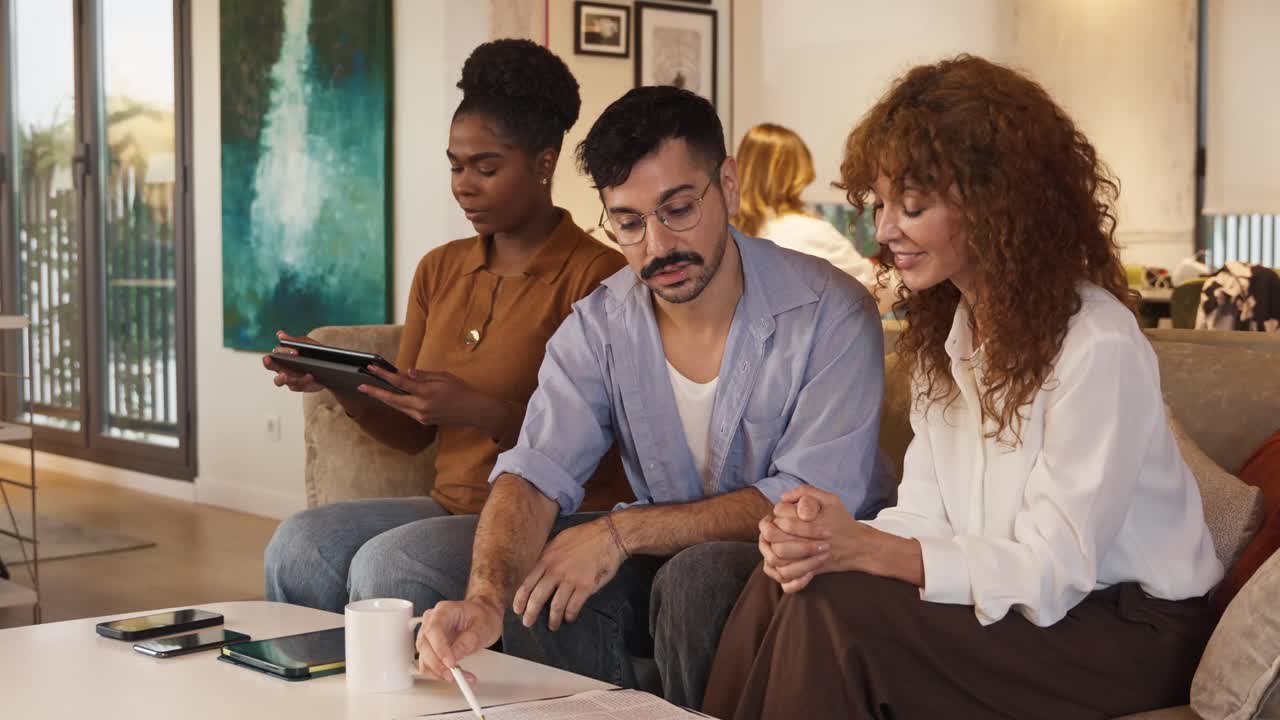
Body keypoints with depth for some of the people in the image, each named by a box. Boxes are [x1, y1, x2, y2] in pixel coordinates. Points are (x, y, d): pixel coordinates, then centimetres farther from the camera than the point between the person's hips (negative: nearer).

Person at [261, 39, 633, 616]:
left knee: (386, 563, -29)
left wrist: (481, 412, -25)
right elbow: (409, 432, 15)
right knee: (298, 544, -20)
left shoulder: (595, 276, -8)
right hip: (453, 507, 6)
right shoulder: (440, 270, 14)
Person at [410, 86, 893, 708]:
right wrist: (486, 599, -35)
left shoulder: (830, 313, -18)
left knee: (699, 574, -33)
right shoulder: (597, 328, -4)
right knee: (526, 572, -19)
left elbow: (812, 500, -23)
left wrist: (624, 530, -25)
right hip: (666, 557, 4)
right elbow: (534, 474, -14)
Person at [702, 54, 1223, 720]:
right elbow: (926, 515, 1)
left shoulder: (1098, 347, -21)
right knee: (787, 582, -19)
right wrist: (833, 534, -21)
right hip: (1018, 597, 7)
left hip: (1129, 634, -7)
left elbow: (1052, 572, -21)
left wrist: (864, 550, -30)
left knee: (835, 608, -26)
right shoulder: (946, 329, 6)